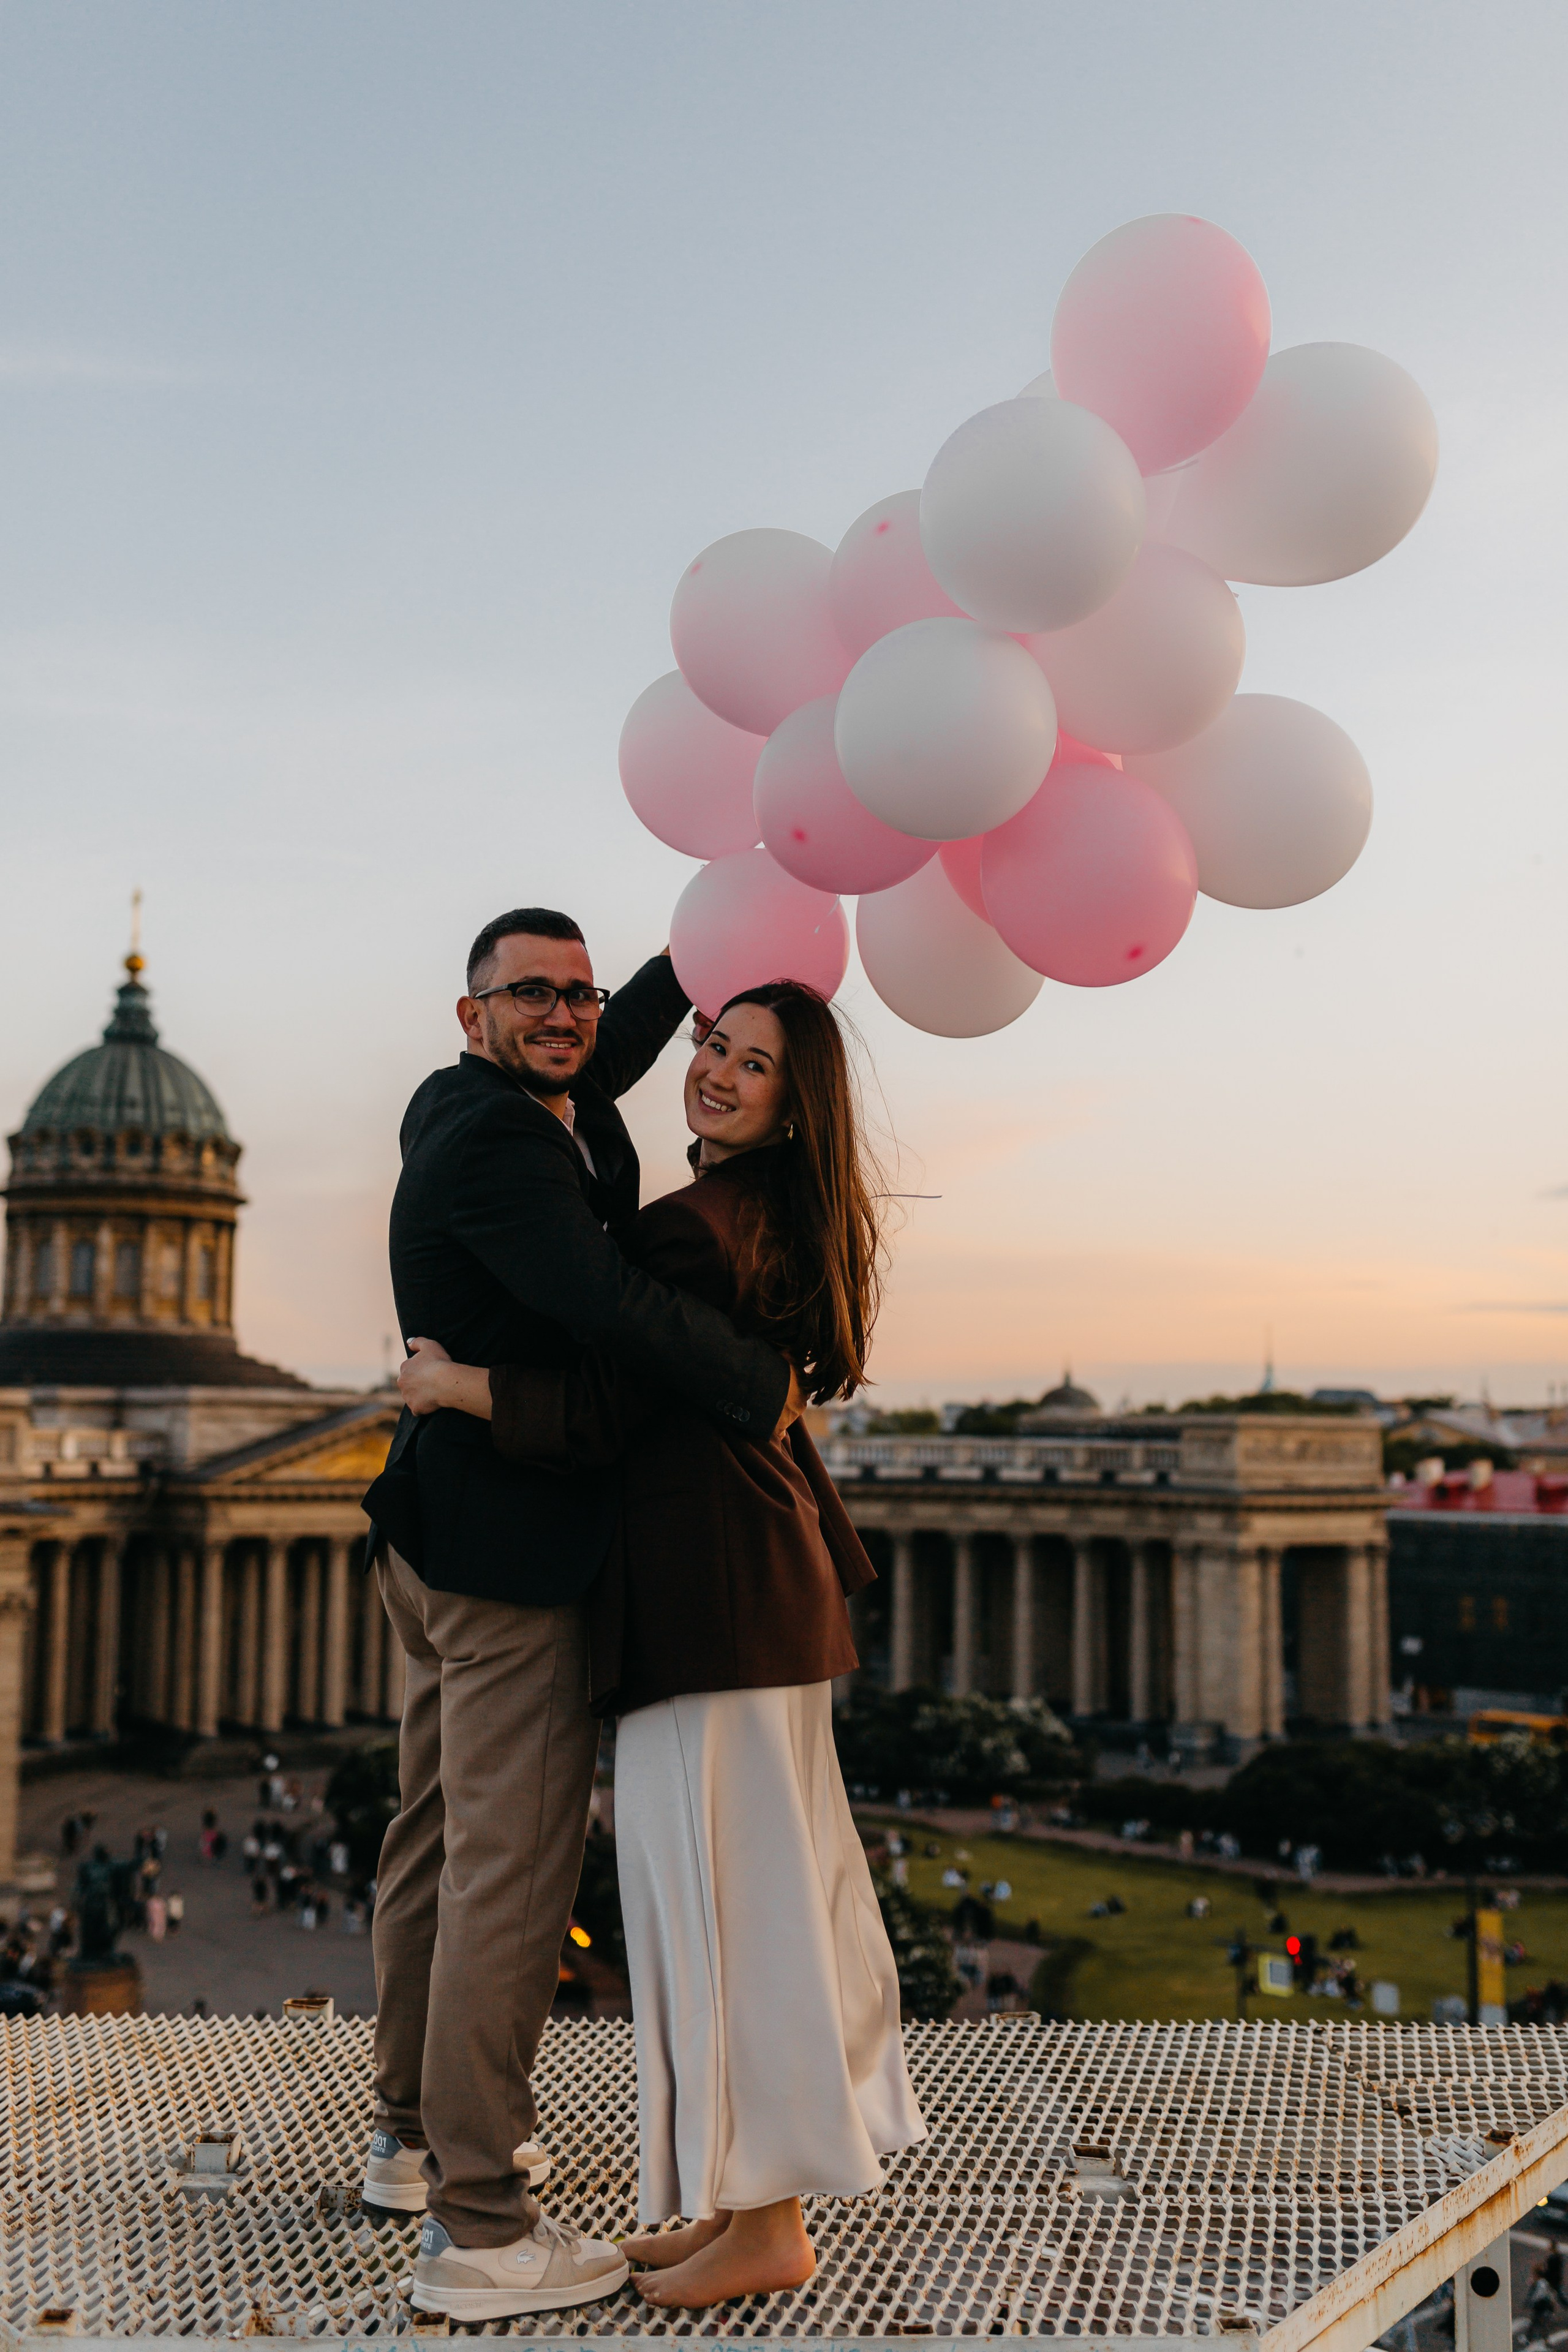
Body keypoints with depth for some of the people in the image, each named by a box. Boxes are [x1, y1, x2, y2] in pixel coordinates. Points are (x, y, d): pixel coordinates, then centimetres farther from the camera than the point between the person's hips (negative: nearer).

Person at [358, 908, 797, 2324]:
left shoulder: (459, 1110, 12)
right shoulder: (492, 1140, -18)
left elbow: (614, 1047, 28)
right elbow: (605, 1300, -31)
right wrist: (758, 1386, -19)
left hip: (442, 1541, 11)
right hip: (512, 1546, -11)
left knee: (439, 1839, 20)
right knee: (512, 1868, -6)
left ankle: (417, 2133, 37)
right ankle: (476, 2228, 2)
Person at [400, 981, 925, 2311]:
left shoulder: (686, 1230, -17)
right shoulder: (787, 1228, 13)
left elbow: (595, 1423, -17)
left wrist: (446, 1384, -4)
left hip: (710, 1592, -10)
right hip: (774, 1584, 10)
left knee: (719, 1885, -1)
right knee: (770, 1878, 14)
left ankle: (765, 2226, 10)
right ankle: (752, 2194, 27)